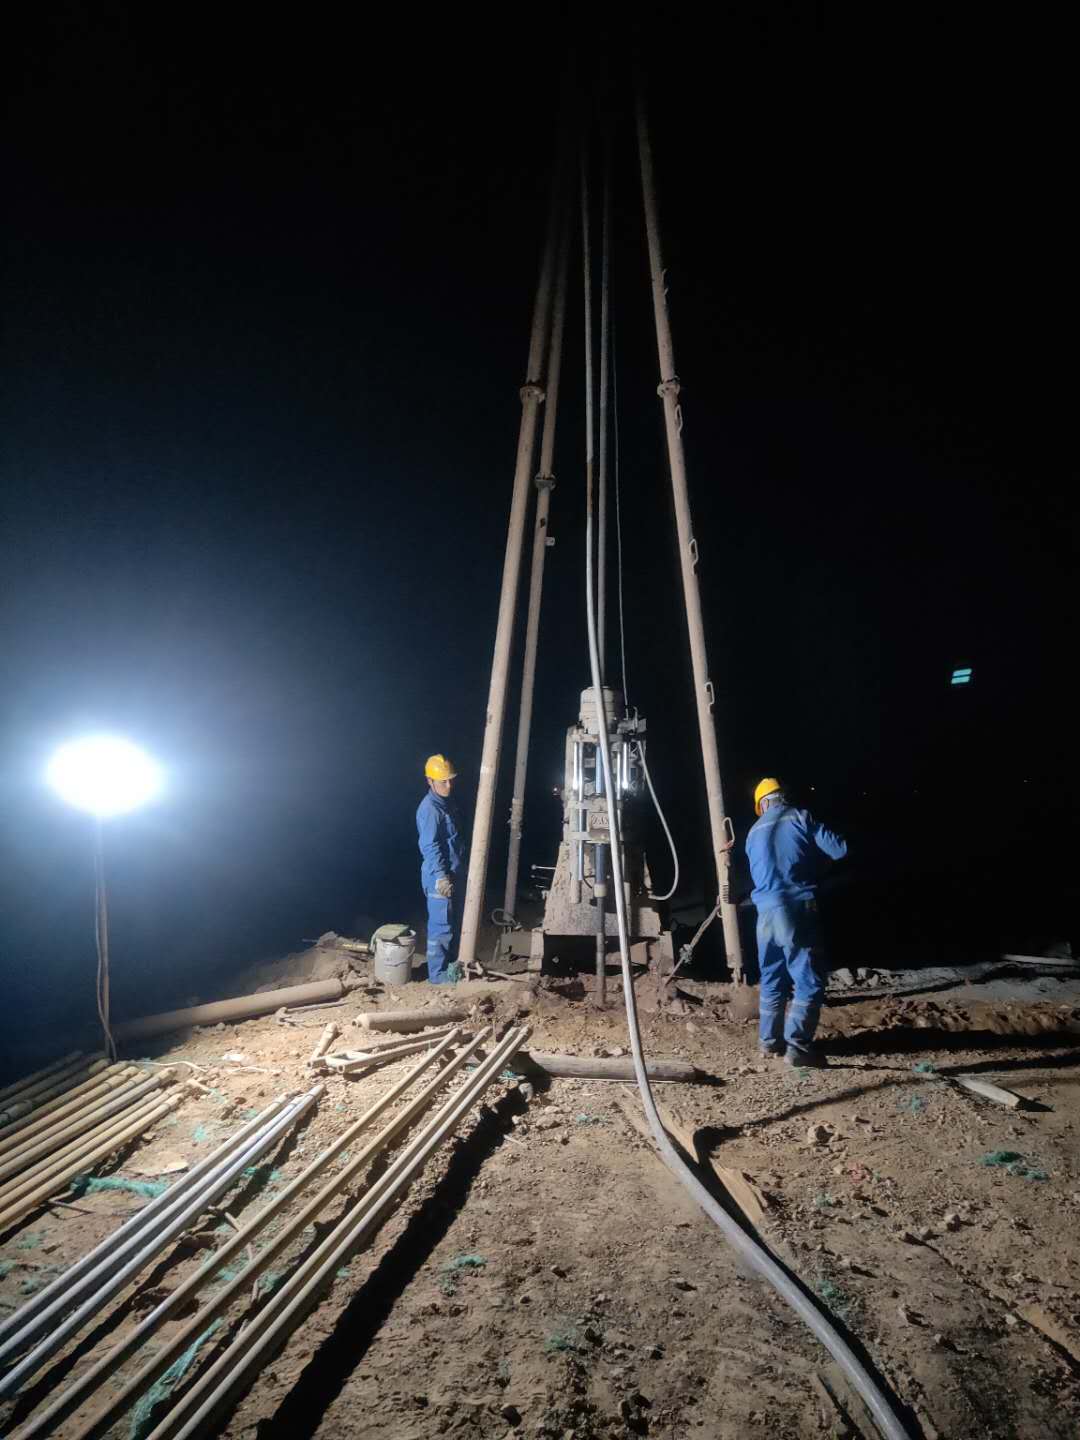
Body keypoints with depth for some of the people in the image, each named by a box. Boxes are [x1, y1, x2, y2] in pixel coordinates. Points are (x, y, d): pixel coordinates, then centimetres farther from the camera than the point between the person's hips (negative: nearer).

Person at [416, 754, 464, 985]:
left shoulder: (447, 803, 12)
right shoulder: (430, 808, -19)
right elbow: (429, 846, -22)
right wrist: (441, 876, -24)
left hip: (450, 873, 10)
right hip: (439, 877, -10)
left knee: (451, 922, 18)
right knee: (441, 925, -2)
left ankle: (451, 965, 31)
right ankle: (438, 974, 7)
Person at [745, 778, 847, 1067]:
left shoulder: (753, 832, 17)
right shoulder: (799, 817, 0)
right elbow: (839, 849, -7)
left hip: (766, 913, 6)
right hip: (796, 910, -6)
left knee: (772, 979, 17)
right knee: (809, 980, 0)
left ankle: (770, 1041, 22)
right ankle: (798, 1045, -3)